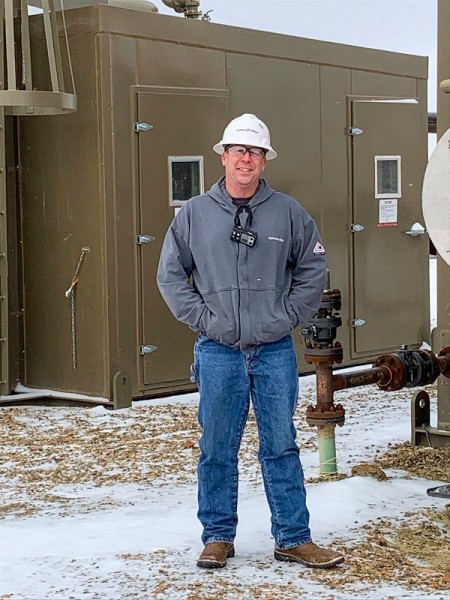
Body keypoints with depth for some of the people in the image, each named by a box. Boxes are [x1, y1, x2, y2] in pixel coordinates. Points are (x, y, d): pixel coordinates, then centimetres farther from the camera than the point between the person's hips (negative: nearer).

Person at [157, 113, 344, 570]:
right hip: (218, 352, 0)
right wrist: (202, 318, -3)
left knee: (282, 447, 6)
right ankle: (218, 537, 18)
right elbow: (170, 276, 7)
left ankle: (293, 539, 13)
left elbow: (313, 270, 9)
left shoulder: (288, 213, 3)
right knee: (217, 450, 6)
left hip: (275, 352, 0)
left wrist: (289, 315, -1)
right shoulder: (194, 214, 3)